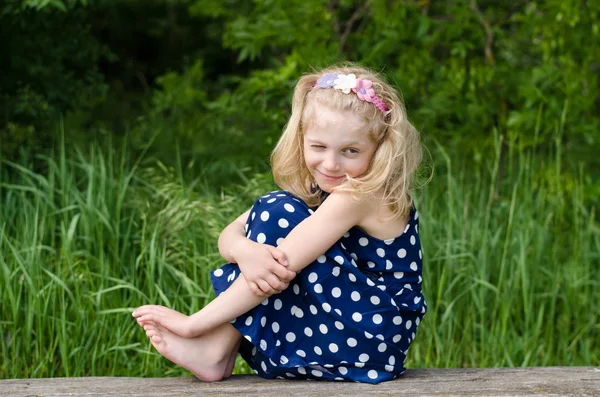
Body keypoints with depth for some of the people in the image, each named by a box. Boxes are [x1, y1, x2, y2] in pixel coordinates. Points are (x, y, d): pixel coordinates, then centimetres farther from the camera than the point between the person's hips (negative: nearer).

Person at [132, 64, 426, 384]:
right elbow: (230, 234, -2)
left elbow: (285, 265, -26)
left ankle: (216, 351, -15)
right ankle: (226, 347, -10)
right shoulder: (311, 188, 4)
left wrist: (195, 323, -25)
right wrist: (245, 251, -29)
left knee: (277, 214, -18)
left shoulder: (359, 196, -20)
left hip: (375, 343, -8)